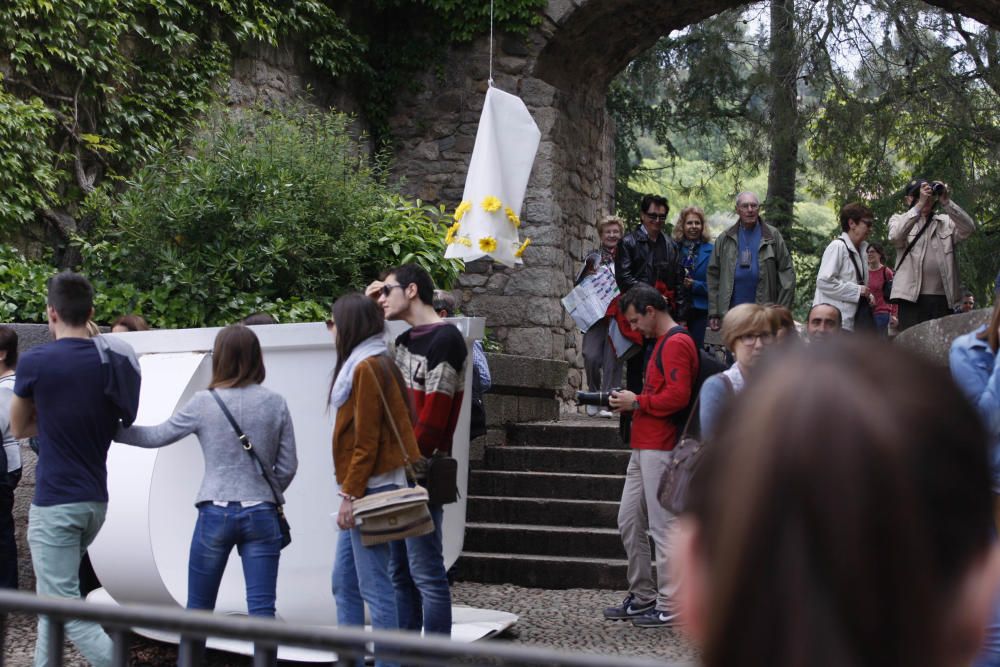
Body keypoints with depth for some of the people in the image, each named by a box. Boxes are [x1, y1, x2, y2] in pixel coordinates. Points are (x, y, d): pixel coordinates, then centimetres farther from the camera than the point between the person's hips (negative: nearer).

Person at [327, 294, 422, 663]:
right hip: (365, 490, 10)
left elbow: (366, 440, -17)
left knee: (374, 586, -6)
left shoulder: (367, 368, -13)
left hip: (370, 491, -10)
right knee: (344, 581, 13)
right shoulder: (366, 364, 17)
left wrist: (351, 494, -17)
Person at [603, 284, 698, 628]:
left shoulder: (676, 343, -12)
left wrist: (637, 402, -11)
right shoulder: (663, 342, 21)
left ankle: (669, 608, 0)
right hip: (643, 447, 11)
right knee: (629, 523, 12)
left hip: (660, 449, -10)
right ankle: (643, 597, 21)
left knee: (663, 527, -6)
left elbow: (678, 395, -22)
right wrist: (630, 402, 11)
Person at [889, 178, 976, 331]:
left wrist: (946, 203, -11)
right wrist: (920, 204, -17)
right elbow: (895, 236, -13)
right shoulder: (899, 219, 11)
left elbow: (969, 228, -2)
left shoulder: (946, 221, 17)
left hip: (943, 298, 3)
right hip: (912, 297, -3)